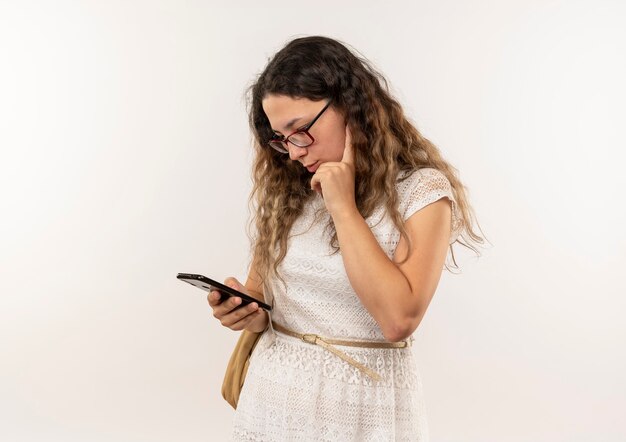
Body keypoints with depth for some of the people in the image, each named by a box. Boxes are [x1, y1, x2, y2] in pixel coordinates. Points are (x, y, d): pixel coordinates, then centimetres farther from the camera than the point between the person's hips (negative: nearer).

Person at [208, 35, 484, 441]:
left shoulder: (421, 190, -12)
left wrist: (343, 207, -21)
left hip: (362, 407, -4)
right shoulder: (284, 184, 1)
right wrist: (250, 309, -10)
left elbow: (398, 320, -23)